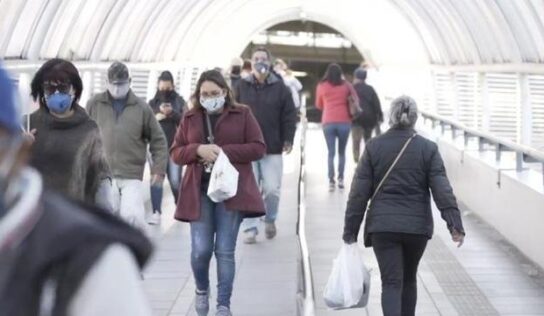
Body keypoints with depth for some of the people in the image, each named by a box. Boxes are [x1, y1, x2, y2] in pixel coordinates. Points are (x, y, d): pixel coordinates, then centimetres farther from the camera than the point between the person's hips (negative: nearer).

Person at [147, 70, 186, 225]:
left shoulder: (179, 101, 7)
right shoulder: (152, 103, 10)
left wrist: (173, 113, -18)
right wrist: (155, 117, -12)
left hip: (174, 146, -1)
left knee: (175, 180, 0)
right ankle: (156, 212, -4)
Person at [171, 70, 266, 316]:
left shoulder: (242, 114, 4)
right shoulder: (190, 118, 10)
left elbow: (258, 147, -2)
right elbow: (176, 153, 8)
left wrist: (225, 152, -13)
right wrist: (198, 150, -13)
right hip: (199, 191, 2)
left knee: (225, 250, -3)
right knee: (200, 249, -4)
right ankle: (201, 289, 26)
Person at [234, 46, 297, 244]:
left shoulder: (280, 88, 3)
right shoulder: (242, 87, 5)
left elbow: (289, 116, 3)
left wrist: (288, 140, -4)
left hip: (272, 149, -1)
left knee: (272, 189, -3)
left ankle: (270, 219, 25)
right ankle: (250, 229, 9)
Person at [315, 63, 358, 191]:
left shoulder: (321, 86, 4)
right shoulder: (346, 85, 4)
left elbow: (318, 105, 14)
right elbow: (356, 101, 10)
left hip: (328, 122, 0)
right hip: (344, 122, 0)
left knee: (331, 153, 2)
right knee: (342, 152, 11)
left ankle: (331, 181, -7)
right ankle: (340, 179, 5)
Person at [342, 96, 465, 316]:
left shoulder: (374, 147, -1)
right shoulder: (428, 149, -1)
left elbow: (359, 192, -2)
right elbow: (442, 189, -8)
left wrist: (350, 230, 3)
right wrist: (455, 224, -9)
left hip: (383, 226, -1)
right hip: (417, 225, 1)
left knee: (391, 283, -2)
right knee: (409, 279, 20)